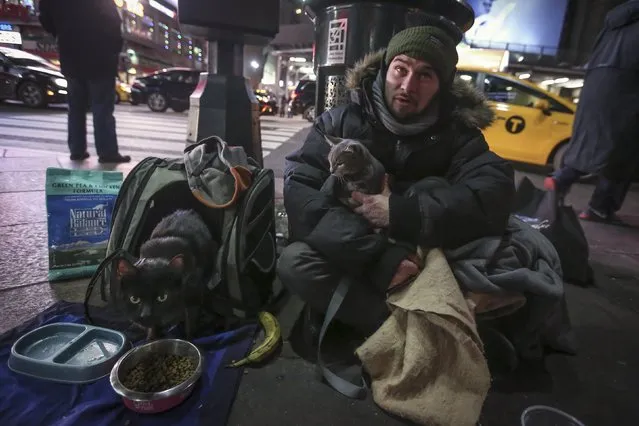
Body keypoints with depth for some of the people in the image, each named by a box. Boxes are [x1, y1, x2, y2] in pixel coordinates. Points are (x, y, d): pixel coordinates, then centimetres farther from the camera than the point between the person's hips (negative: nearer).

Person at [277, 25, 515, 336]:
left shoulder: (458, 134, -2)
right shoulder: (341, 122, -6)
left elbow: (495, 196, -20)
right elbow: (299, 192, -20)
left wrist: (400, 213, -30)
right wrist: (378, 255, -29)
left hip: (425, 267, 1)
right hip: (350, 262, 0)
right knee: (294, 261, -30)